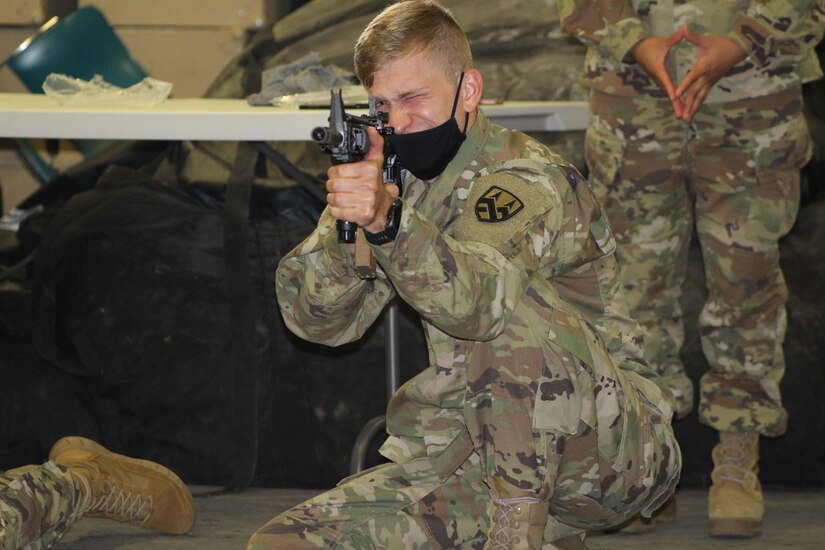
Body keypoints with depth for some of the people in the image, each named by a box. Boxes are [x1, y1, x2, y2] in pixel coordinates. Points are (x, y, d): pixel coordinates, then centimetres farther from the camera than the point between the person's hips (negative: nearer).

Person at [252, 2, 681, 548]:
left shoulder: (533, 180, -14)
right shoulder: (400, 183, 7)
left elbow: (478, 300, -35)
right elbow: (318, 319, -5)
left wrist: (388, 221, -51)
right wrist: (344, 222, -25)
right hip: (478, 452, 7)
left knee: (520, 309, -34)